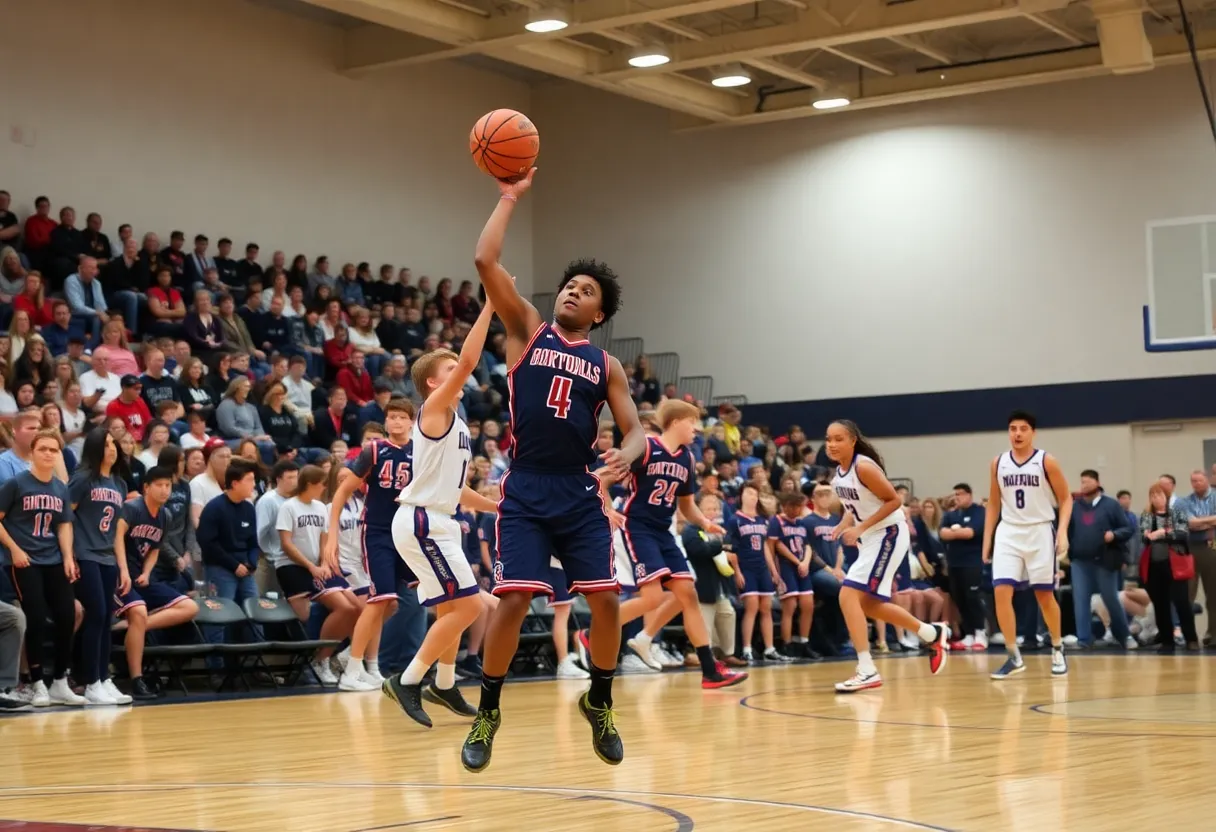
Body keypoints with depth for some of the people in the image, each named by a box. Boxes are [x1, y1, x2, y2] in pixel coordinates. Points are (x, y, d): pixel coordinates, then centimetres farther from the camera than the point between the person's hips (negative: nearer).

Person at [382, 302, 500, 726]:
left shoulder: (455, 422, 17)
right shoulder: (434, 409, -9)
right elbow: (469, 360, -24)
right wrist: (490, 306, -22)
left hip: (435, 522, 10)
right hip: (421, 523, -10)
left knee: (453, 607, 19)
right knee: (468, 605, -11)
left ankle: (444, 686, 33)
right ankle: (407, 682, -6)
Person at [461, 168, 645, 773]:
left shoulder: (605, 365, 12)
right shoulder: (527, 330, 6)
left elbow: (634, 429, 8)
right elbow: (484, 262, -6)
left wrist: (626, 455, -15)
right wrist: (510, 199, -4)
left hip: (579, 493, 3)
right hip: (526, 491, -3)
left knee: (607, 600, -3)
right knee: (513, 599, -12)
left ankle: (599, 703, 20)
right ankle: (487, 713, 5)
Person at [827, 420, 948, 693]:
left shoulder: (863, 467, -22)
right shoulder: (839, 472, 4)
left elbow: (894, 500, -20)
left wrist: (860, 528, -23)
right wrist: (844, 524, -3)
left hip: (888, 535, -10)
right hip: (870, 538, 10)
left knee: (848, 595, -19)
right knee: (868, 603, 18)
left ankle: (867, 671, -17)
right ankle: (933, 634, 35)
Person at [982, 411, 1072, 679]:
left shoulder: (1046, 461, -5)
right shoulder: (998, 464, 5)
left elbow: (1066, 498, -2)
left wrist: (1063, 531, -14)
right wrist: (987, 539, 8)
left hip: (1039, 531, -3)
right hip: (1008, 532, 3)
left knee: (1044, 595, 5)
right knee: (1001, 592, -11)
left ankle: (1057, 649, 27)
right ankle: (1014, 657, -4)